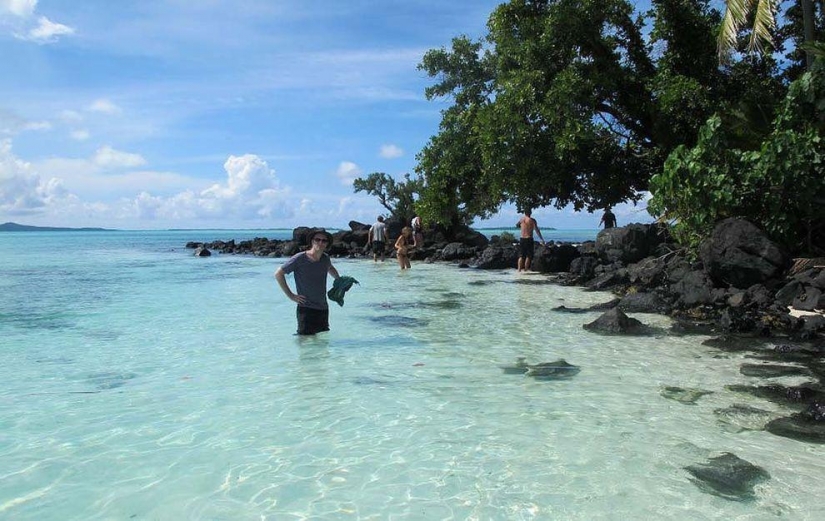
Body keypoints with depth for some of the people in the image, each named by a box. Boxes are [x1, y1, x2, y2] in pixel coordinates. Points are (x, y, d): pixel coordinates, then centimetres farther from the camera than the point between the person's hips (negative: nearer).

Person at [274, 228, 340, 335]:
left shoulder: (326, 259, 6)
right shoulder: (299, 259, -12)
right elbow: (278, 274, -7)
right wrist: (290, 295, -10)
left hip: (324, 309, 6)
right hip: (306, 309, -6)